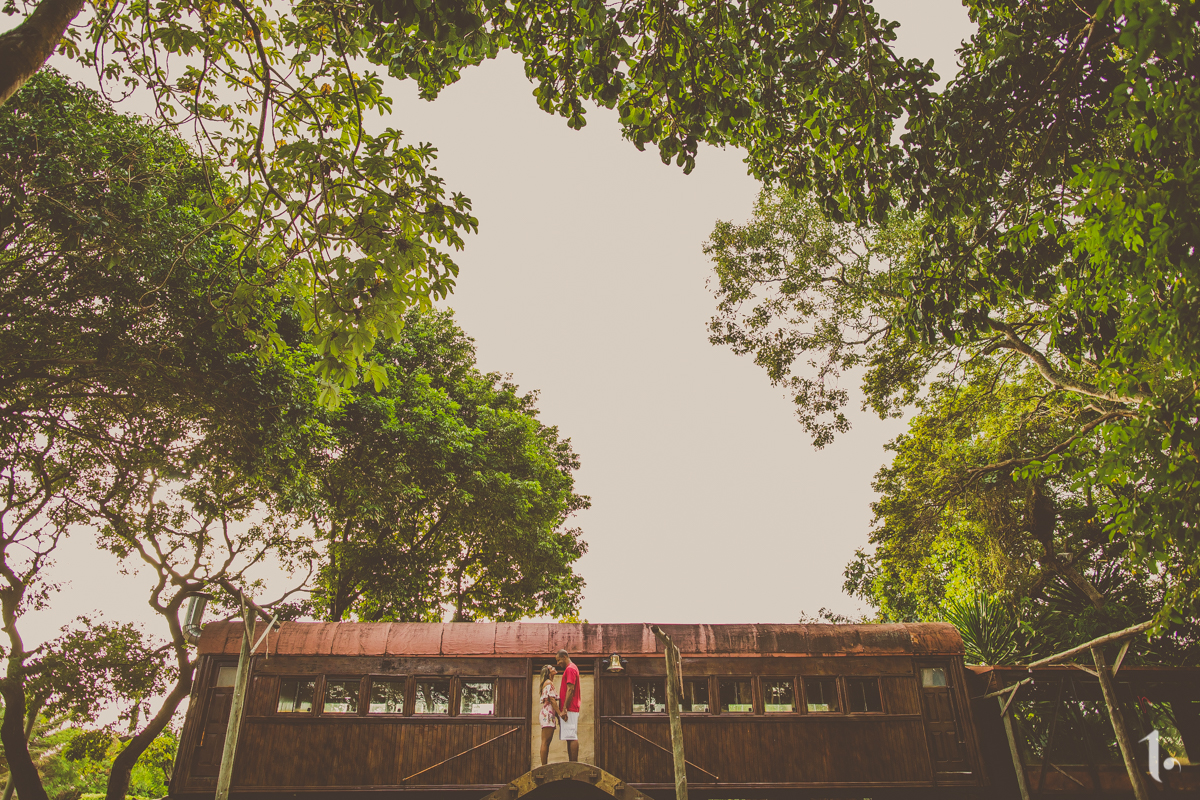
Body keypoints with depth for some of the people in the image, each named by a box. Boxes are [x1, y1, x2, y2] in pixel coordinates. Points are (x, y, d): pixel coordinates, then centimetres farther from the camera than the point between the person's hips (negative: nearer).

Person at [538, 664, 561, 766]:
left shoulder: (550, 683, 23)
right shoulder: (549, 683, -7)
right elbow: (552, 700, -15)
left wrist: (557, 715, 18)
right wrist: (559, 713, -18)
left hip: (549, 715, 10)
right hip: (548, 714, -10)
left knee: (546, 742, 7)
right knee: (545, 742, -10)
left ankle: (544, 766, 8)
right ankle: (544, 765, -12)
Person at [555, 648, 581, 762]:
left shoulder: (570, 669, -10)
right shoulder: (572, 668, 22)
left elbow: (570, 690, -18)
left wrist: (564, 709, -21)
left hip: (569, 709, -10)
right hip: (571, 709, 10)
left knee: (572, 737, -11)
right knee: (571, 738, 8)